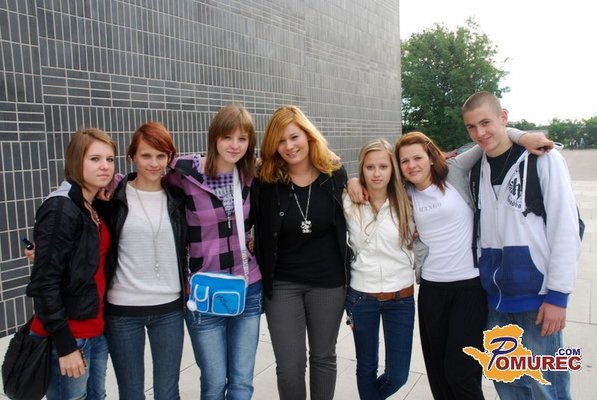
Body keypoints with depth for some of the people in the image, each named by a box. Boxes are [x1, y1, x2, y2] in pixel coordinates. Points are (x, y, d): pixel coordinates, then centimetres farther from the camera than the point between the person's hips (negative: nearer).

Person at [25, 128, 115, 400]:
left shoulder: (98, 208, 8)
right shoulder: (61, 209, -16)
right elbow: (44, 283, -19)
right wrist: (65, 345, -18)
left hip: (97, 330, 7)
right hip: (69, 334, -7)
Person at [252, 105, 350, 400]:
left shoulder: (335, 175, -6)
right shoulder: (265, 181, -10)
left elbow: (347, 226, 4)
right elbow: (255, 232, -3)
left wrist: (348, 271, 5)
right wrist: (261, 273, -7)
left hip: (328, 281, 1)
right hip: (282, 284, -1)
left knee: (323, 357, 18)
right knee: (289, 366, 6)